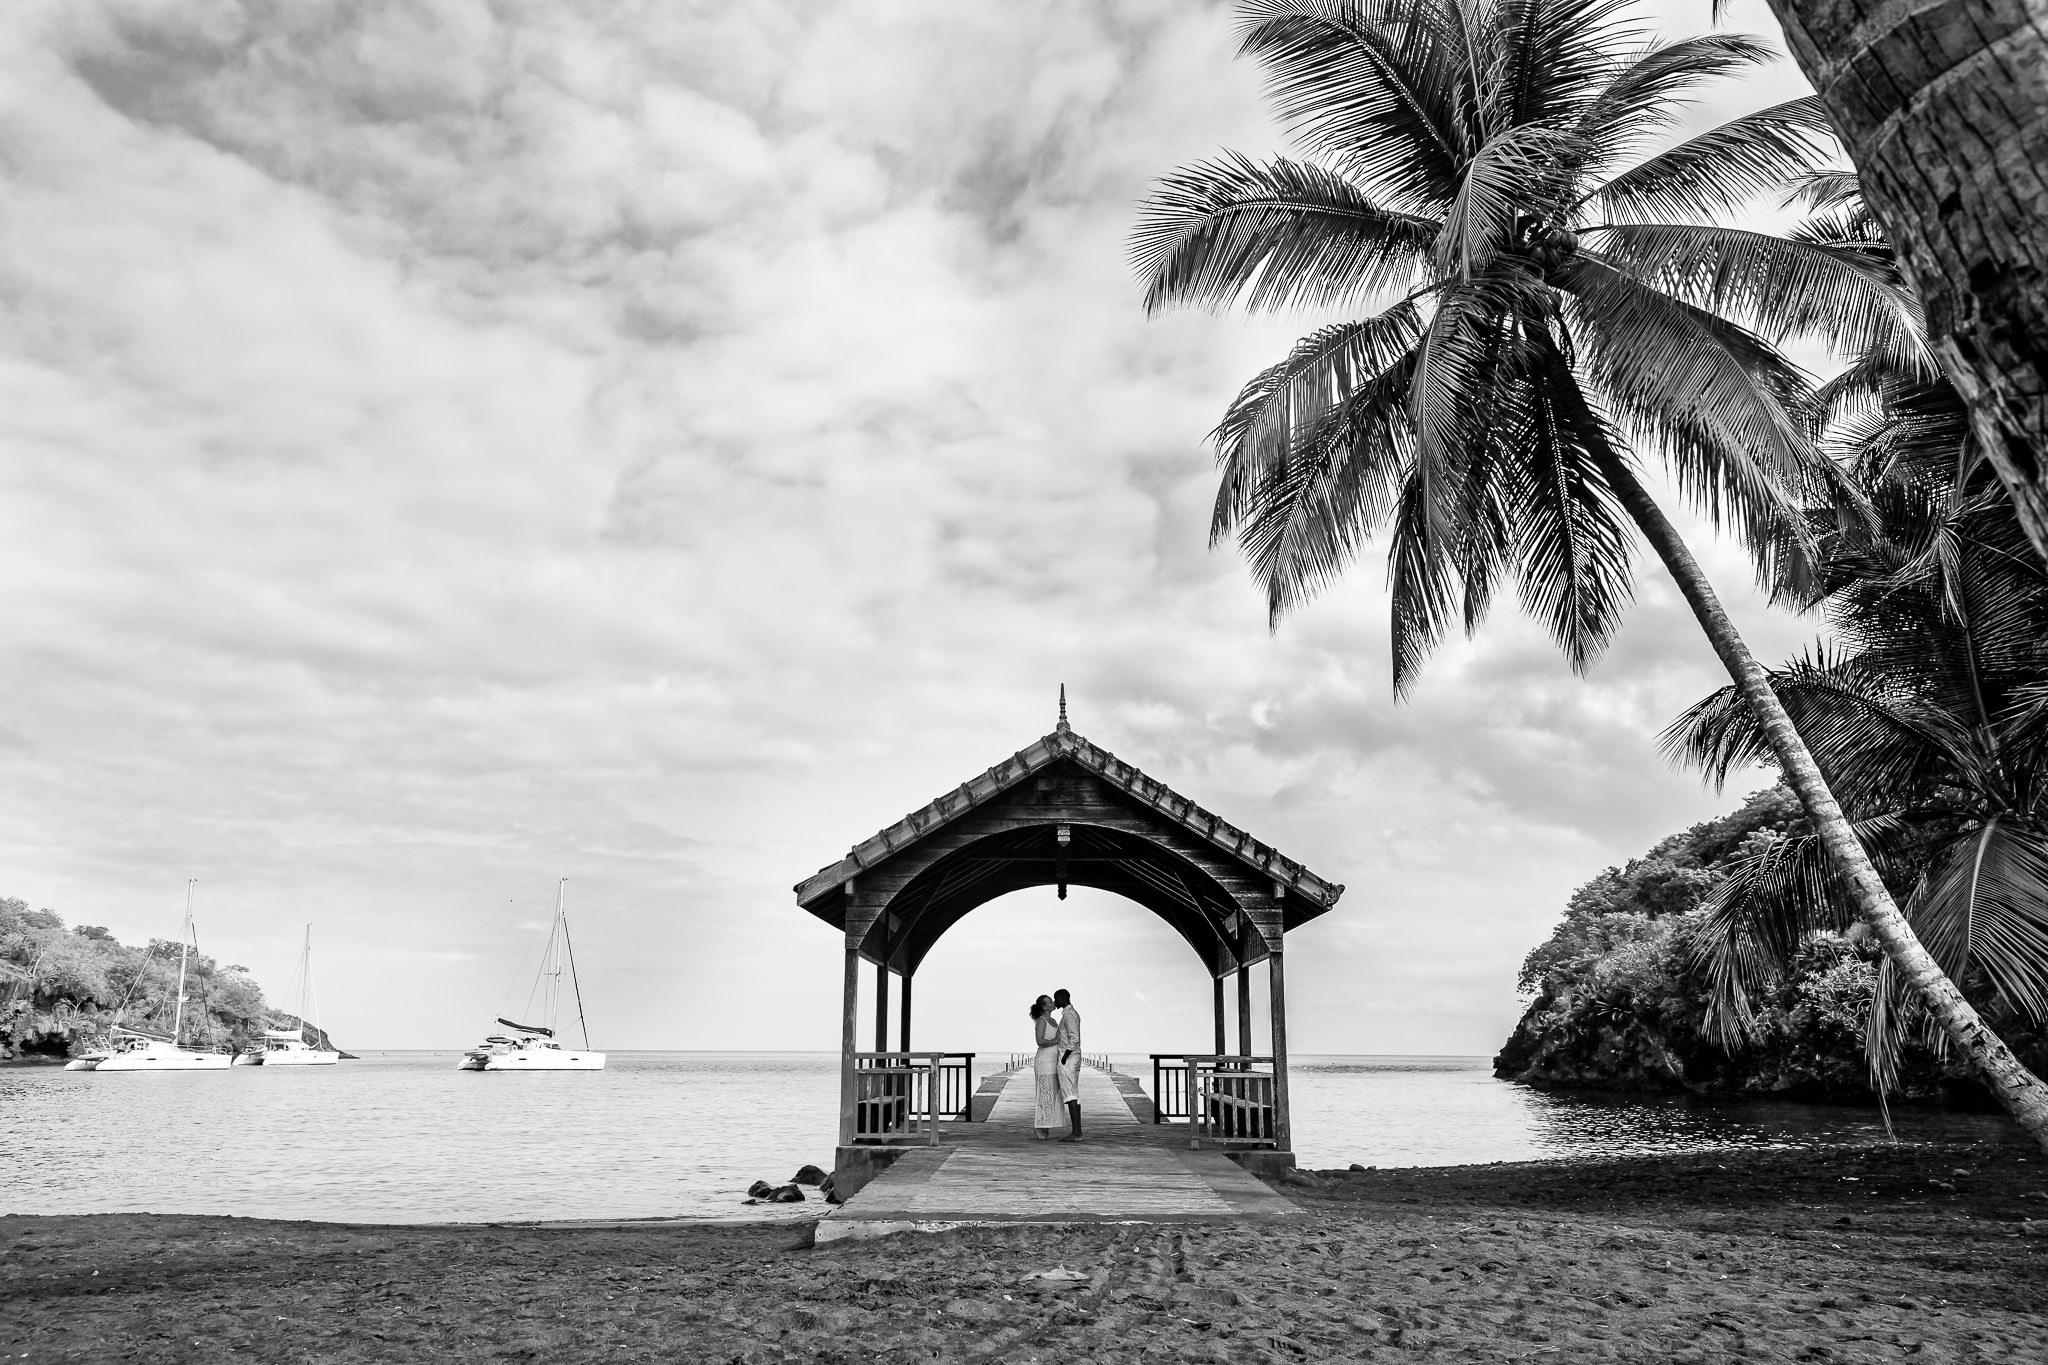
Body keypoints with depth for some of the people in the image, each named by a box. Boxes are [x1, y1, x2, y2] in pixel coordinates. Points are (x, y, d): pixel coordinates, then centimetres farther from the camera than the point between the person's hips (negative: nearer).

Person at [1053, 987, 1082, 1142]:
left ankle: (1076, 1133, -14)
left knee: (1070, 1096, -11)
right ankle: (1077, 1132, 9)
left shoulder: (1068, 1014, -14)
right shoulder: (1074, 1013, 17)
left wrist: (1064, 1057, -18)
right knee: (1074, 1096, 9)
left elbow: (1074, 1038, -23)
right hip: (1074, 1058, 10)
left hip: (1067, 1059, -10)